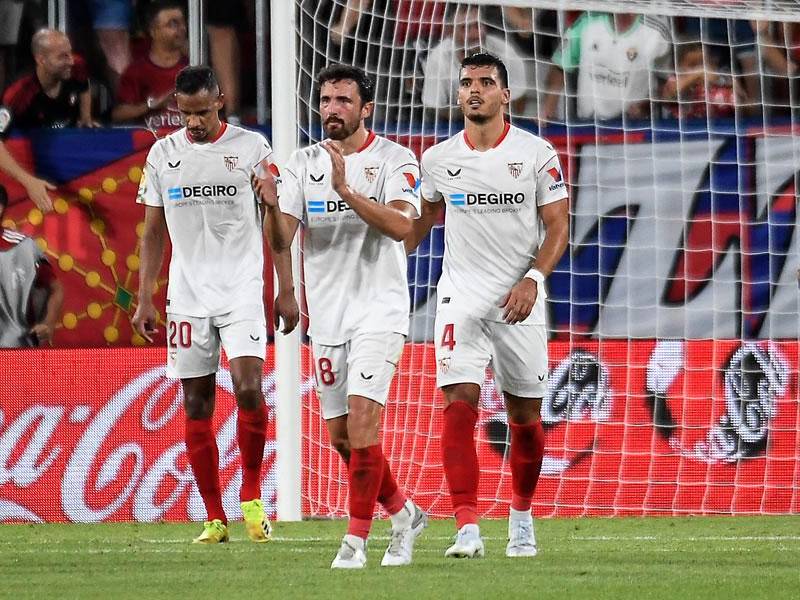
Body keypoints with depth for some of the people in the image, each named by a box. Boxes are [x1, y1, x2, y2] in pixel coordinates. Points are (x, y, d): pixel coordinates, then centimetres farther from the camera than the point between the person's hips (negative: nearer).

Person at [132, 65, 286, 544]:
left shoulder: (251, 147, 0)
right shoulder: (164, 154, 8)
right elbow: (154, 232, 13)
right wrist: (144, 299, 8)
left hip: (242, 291, -3)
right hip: (187, 297, 3)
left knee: (248, 389, -18)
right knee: (197, 407, 1)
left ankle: (252, 497, 0)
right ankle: (215, 519, 8)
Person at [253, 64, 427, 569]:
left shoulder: (394, 160, -5)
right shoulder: (304, 164, 6)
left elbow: (401, 225, -21)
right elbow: (282, 242, -2)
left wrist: (347, 191, -32)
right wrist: (272, 207, -23)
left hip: (379, 310, -5)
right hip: (327, 315, 5)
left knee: (362, 421, -17)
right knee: (342, 436, 8)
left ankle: (356, 540, -11)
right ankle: (404, 514, 29)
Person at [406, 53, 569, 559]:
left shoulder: (537, 154, -3)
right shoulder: (438, 159, 5)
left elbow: (558, 227, -3)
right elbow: (420, 221, 21)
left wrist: (532, 279, -18)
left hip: (519, 301, -1)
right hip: (461, 297, 1)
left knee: (525, 416, 7)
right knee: (460, 406, -14)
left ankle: (522, 518, 29)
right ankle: (467, 529, -18)